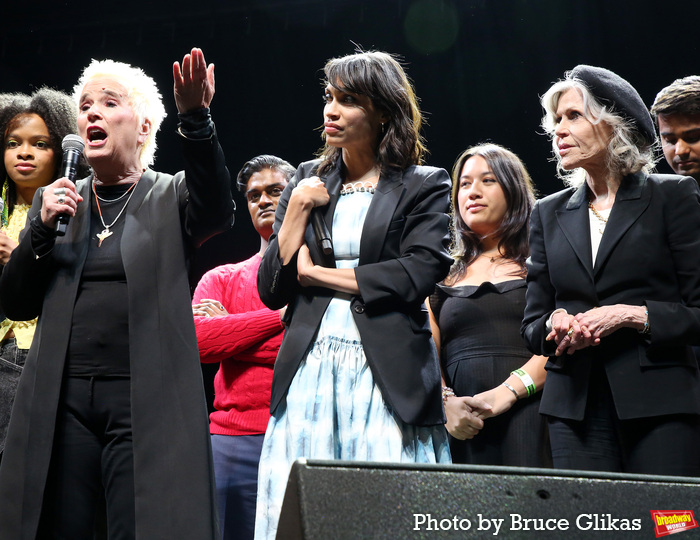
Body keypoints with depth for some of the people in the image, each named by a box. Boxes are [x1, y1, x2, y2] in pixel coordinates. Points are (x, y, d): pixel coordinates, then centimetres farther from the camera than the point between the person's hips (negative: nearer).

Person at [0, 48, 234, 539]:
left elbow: (217, 212, -17)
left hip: (146, 403, -3)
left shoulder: (170, 197, 7)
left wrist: (196, 118, -30)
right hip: (61, 400, 3)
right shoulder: (56, 200, 15)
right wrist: (43, 227, -5)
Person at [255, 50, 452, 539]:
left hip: (387, 376, -3)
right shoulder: (308, 181, 16)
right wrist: (299, 207, 1)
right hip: (309, 372, 3)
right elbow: (271, 290, 11)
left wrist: (314, 274, -2)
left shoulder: (424, 186, 6)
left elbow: (417, 275, -9)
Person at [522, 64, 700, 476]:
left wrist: (632, 315, -14)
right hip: (575, 406, 3)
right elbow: (532, 325, 16)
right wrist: (556, 323, -6)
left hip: (658, 403, -3)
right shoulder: (549, 214, 17)